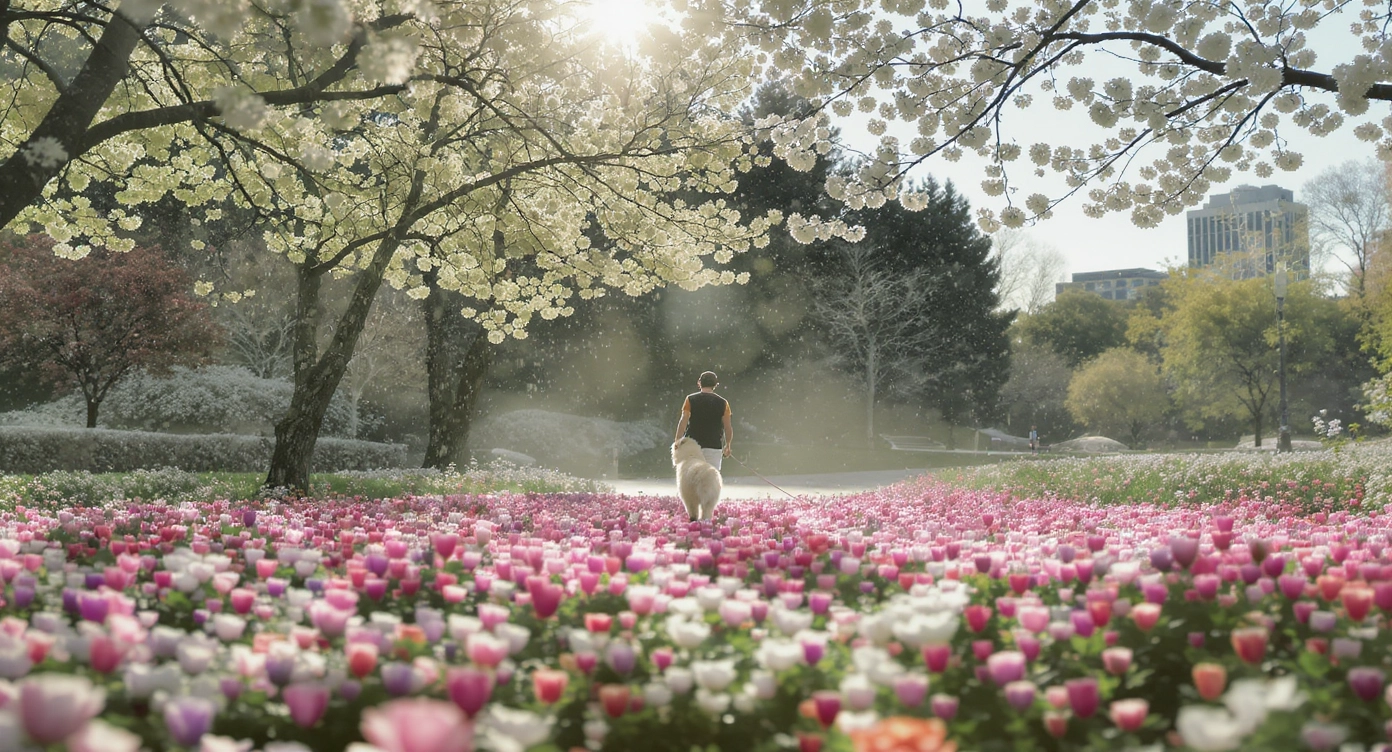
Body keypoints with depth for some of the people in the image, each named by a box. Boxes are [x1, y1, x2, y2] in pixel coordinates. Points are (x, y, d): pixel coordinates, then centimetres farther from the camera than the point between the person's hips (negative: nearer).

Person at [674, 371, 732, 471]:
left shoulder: (691, 399, 0)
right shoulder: (722, 403, 2)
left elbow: (683, 422, -8)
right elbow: (728, 428, 2)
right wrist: (727, 445, 17)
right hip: (713, 446, 0)